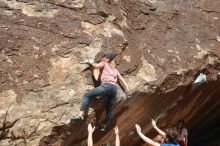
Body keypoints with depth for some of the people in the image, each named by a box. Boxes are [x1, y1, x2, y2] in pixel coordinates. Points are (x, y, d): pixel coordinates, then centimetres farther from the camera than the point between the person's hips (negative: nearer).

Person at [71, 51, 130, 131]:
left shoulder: (104, 63, 17)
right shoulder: (115, 70, 35)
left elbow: (97, 65, -6)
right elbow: (122, 79, 31)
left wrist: (90, 63, 12)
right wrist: (127, 90, 28)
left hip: (106, 86, -7)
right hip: (114, 88, 7)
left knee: (87, 95, -8)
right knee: (109, 110, 16)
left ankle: (81, 115, -23)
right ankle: (104, 127, 26)